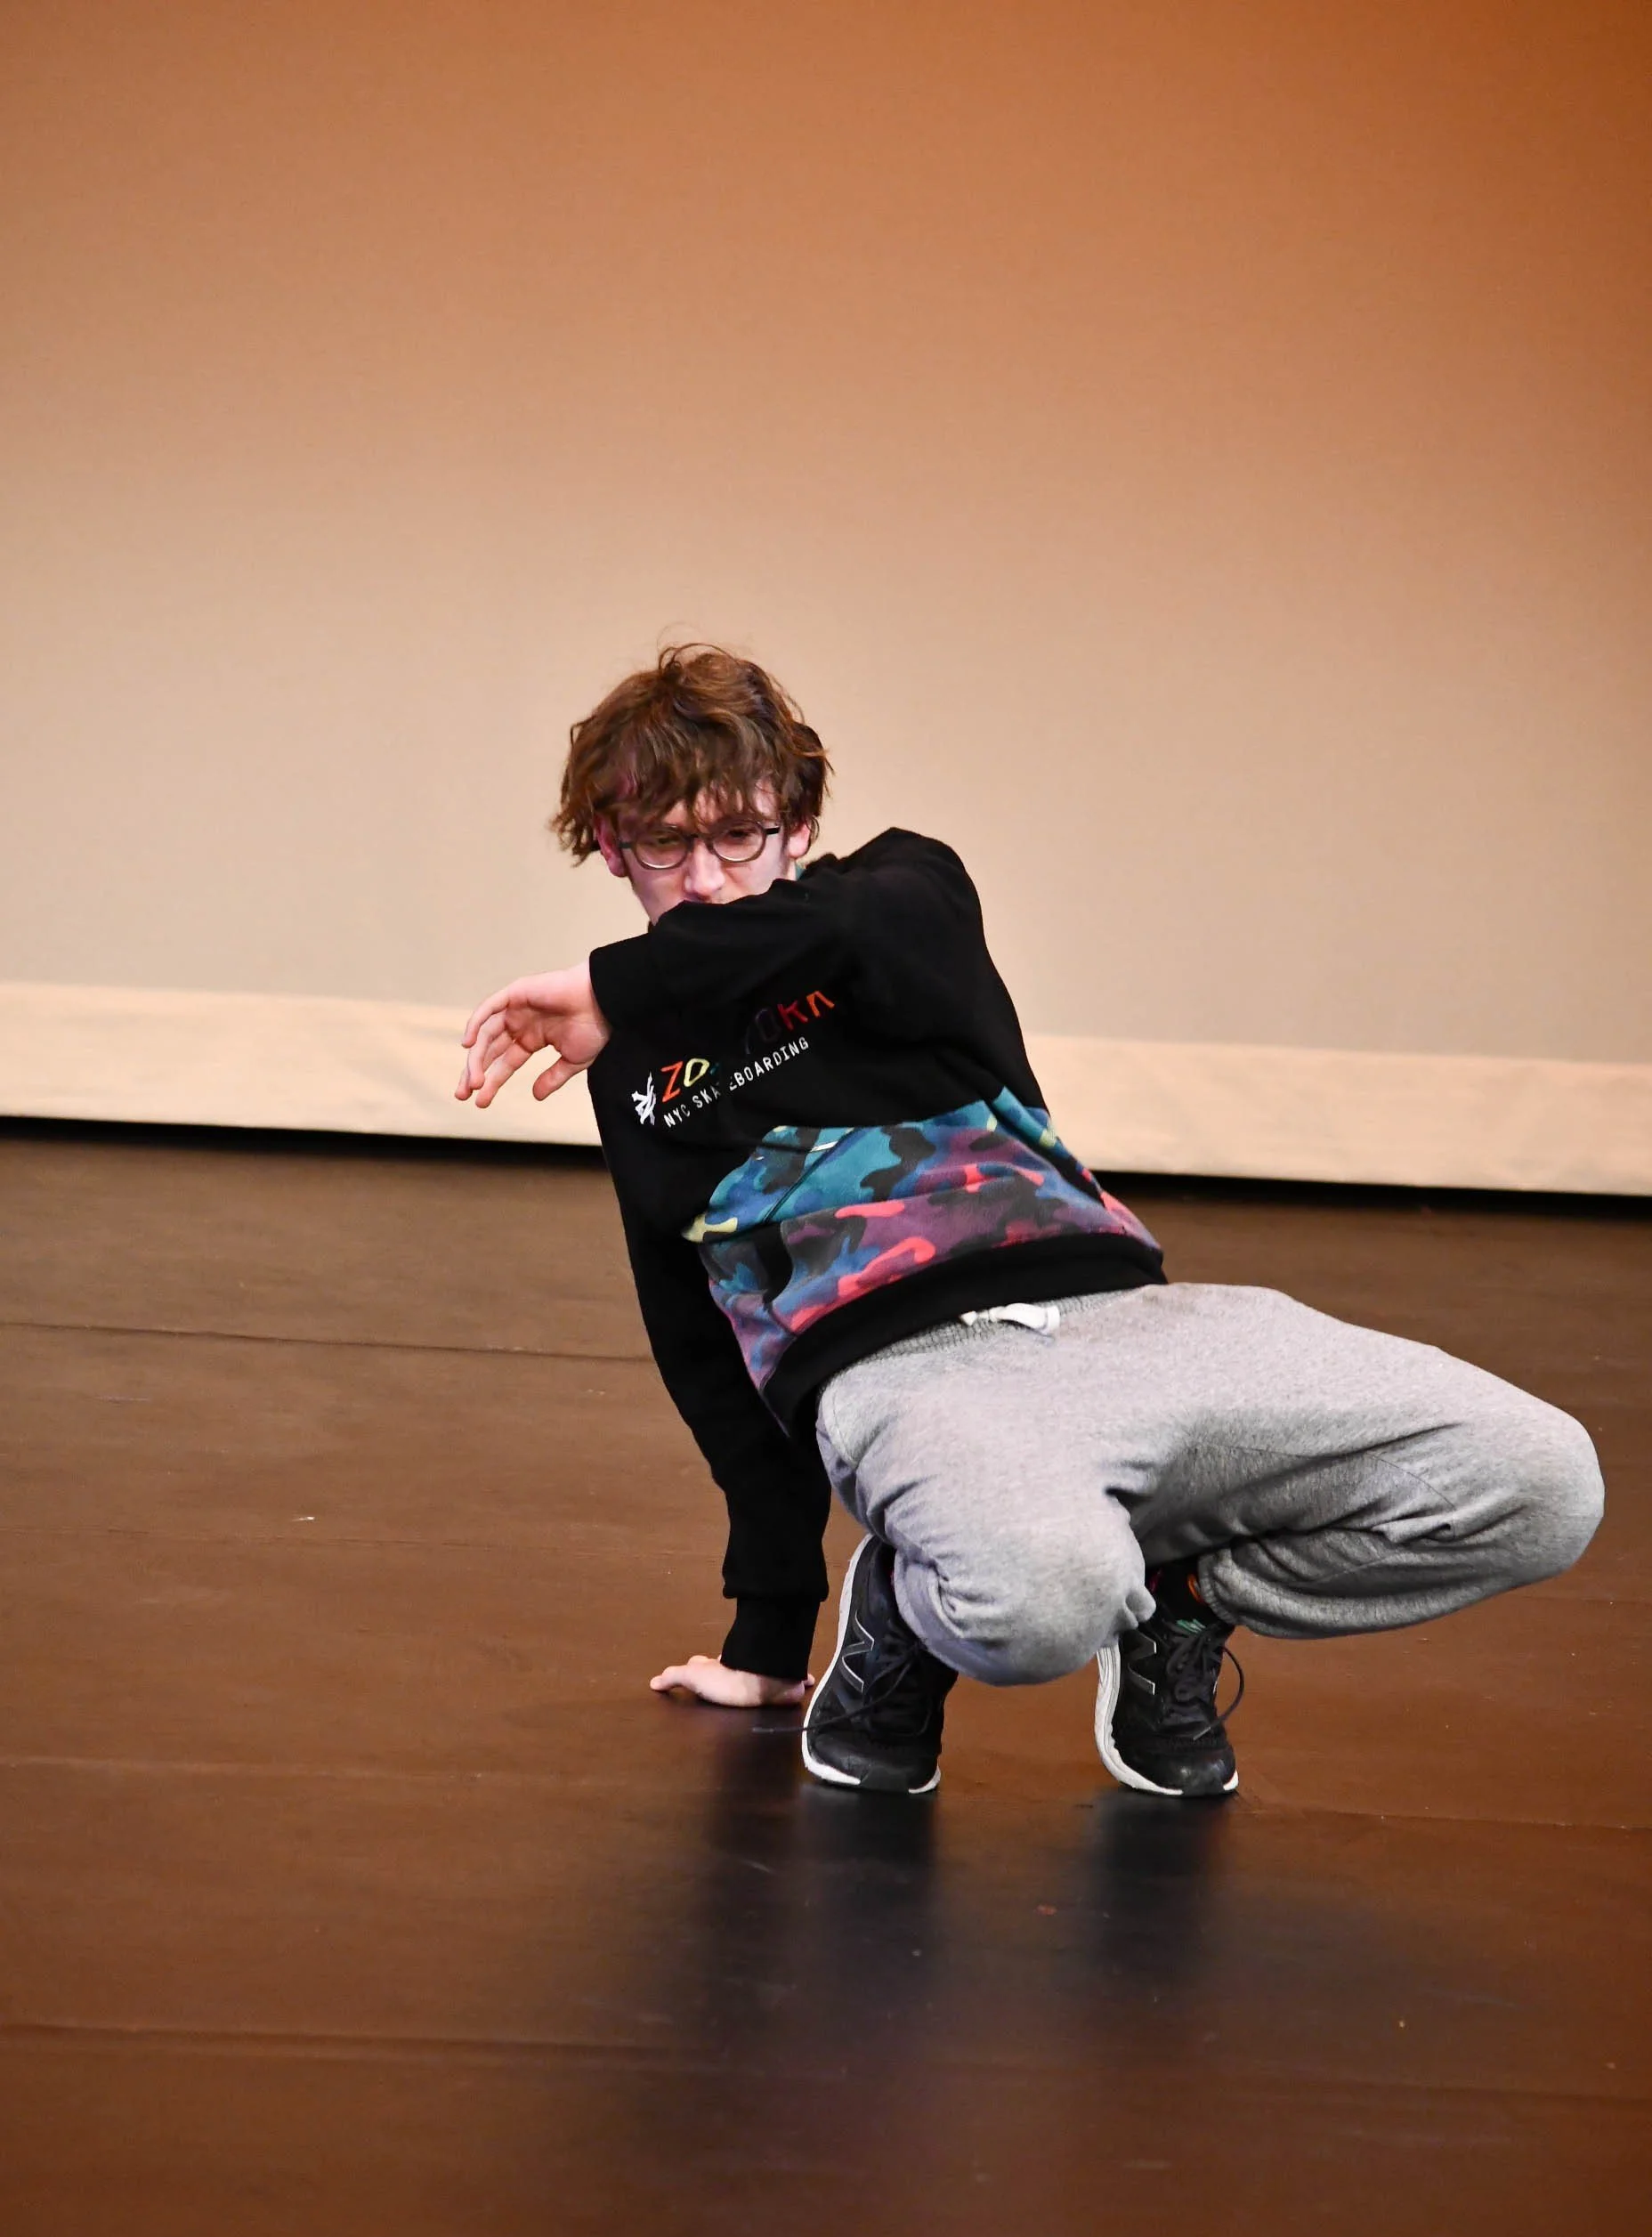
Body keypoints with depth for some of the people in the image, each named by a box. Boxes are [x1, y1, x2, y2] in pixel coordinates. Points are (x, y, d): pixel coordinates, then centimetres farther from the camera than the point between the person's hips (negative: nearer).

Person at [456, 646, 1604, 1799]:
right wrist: (770, 1629, 23)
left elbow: (866, 924, -13)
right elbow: (710, 1359, 25)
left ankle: (1173, 1597, 5)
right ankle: (903, 1613, -4)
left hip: (1121, 1311, 2)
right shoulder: (638, 1067, 22)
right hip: (897, 1365, -2)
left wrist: (617, 984, -7)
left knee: (1543, 1483, -17)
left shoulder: (907, 887, 16)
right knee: (1036, 1597, -41)